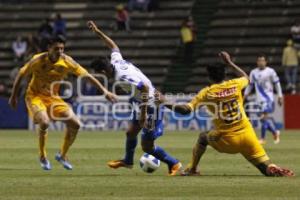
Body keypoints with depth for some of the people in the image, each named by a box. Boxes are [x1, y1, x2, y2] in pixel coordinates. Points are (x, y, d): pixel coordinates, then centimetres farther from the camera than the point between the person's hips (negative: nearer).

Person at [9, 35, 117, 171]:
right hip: (35, 96, -4)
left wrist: (104, 91, -10)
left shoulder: (67, 62, -13)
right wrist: (14, 96, 0)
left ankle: (62, 155, 16)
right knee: (44, 121, -31)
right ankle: (42, 157, -8)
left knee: (75, 124, -7)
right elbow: (21, 75, -6)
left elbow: (87, 75, -6)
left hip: (53, 98, 4)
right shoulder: (38, 61, -20)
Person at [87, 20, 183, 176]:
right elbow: (113, 46, 20)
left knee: (147, 146, -4)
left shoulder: (122, 77, -28)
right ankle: (127, 161, 45)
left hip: (150, 106, -10)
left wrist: (143, 113, -27)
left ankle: (174, 165, 8)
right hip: (143, 103, 10)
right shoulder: (116, 61, -1)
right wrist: (98, 32, 23)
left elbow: (144, 88, -33)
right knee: (131, 132, 23)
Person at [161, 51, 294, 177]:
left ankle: (192, 170, 29)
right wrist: (229, 63, 38)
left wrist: (166, 103, 3)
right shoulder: (235, 85, 6)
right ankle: (274, 170, -34)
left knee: (203, 137, 30)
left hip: (227, 140, -1)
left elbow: (186, 110, -8)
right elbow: (246, 77, 31)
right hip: (247, 136, 1)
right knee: (267, 168, 0)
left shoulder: (206, 93, -2)